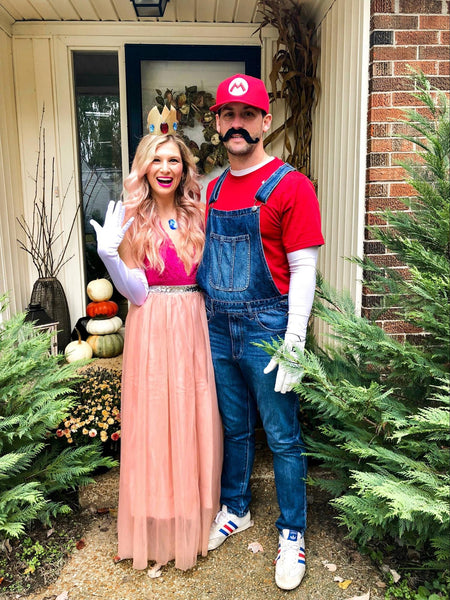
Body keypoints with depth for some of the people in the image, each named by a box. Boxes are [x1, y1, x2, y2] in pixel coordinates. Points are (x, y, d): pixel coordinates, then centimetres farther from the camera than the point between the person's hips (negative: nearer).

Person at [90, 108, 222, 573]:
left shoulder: (198, 213, 5)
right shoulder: (132, 219, -2)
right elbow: (136, 292, -8)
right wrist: (108, 253, -21)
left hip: (194, 327, 3)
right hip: (152, 329, -2)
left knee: (193, 420, 11)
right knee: (153, 420, 7)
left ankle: (195, 520, 34)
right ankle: (158, 530, 29)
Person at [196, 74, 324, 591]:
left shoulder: (290, 185, -8)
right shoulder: (212, 190, 10)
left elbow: (304, 269, -11)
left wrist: (294, 343, -16)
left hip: (267, 328, -5)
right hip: (218, 329, 6)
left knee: (282, 438, 8)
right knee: (233, 428, 19)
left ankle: (291, 533, 28)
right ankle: (235, 510, 40)